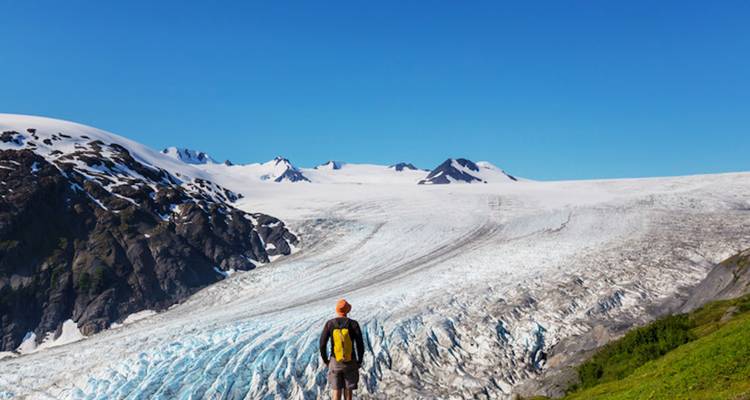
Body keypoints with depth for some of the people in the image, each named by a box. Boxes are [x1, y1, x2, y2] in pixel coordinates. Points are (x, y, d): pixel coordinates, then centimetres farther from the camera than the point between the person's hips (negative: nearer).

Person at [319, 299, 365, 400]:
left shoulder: (329, 324, -6)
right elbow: (360, 345, -10)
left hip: (335, 362, 1)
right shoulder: (353, 324, -10)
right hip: (350, 363, -1)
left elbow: (322, 345, -5)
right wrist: (359, 362, 5)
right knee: (348, 391, 14)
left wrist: (325, 361, 10)